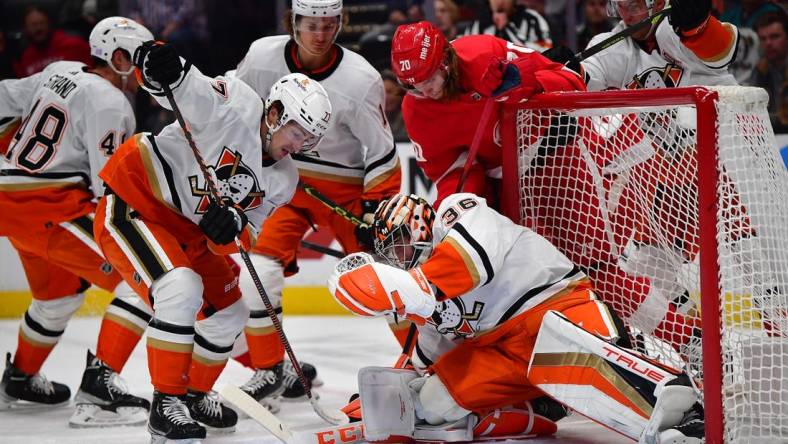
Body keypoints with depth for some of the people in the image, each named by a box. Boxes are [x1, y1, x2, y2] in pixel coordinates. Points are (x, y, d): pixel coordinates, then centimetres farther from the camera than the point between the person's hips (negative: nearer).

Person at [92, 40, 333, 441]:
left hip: (187, 230, 9)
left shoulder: (282, 179, 2)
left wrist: (232, 228, -26)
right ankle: (165, 405, -19)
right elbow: (184, 89, -30)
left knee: (229, 312, 12)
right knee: (182, 288, -28)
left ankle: (196, 394, 35)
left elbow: (247, 237, -3)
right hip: (131, 203, -9)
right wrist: (165, 70, -53)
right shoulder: (239, 108, -19)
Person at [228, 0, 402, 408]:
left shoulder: (360, 80, -20)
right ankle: (270, 369, 2)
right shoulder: (263, 57, -12)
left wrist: (375, 212, -13)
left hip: (345, 187, -2)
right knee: (259, 272, -13)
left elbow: (381, 154, -12)